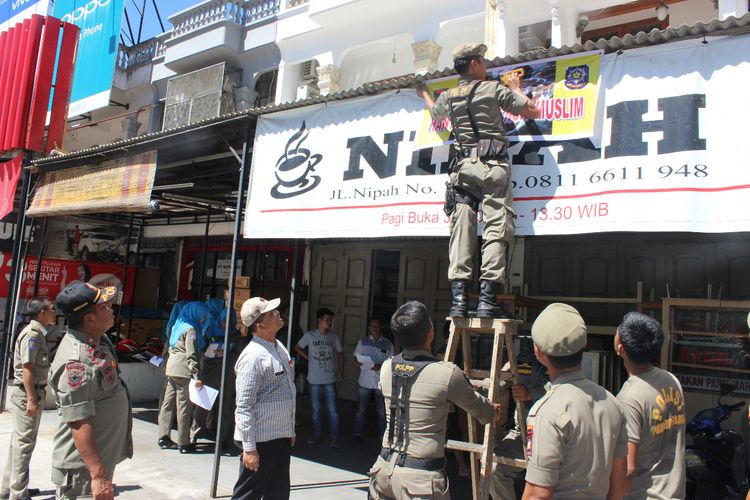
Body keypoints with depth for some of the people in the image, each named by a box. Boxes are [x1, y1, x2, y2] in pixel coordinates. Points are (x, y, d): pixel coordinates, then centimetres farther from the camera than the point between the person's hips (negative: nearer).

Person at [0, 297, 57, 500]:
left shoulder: (37, 333, 13)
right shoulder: (32, 334, -17)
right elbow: (27, 369, -22)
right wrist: (32, 399, -24)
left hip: (31, 393, 10)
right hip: (27, 394, -10)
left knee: (19, 441, 17)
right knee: (24, 443, -4)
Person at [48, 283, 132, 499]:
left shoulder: (100, 340, 3)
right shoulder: (78, 361, -27)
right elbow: (79, 423, -30)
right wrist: (98, 476, -30)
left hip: (103, 458, 10)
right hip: (83, 470, -10)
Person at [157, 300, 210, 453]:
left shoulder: (179, 325, 14)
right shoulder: (191, 329, -12)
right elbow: (191, 355, -18)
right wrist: (197, 376, -20)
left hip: (171, 368, 9)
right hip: (183, 371, -9)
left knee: (168, 403, 11)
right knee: (184, 405, -3)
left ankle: (163, 437, 18)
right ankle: (184, 443, 3)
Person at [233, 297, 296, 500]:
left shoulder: (280, 347, 10)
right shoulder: (253, 356, -20)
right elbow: (244, 406, -21)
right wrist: (249, 447, -21)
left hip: (282, 436, 9)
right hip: (261, 439, -9)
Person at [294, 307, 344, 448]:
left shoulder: (334, 336, 0)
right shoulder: (310, 335, -3)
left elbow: (340, 353, 10)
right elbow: (297, 348, 10)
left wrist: (341, 371, 4)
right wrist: (309, 358, 1)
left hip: (330, 379, 0)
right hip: (314, 379, 0)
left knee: (332, 410, -2)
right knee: (316, 409, 12)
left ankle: (334, 437, 6)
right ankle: (317, 433, 27)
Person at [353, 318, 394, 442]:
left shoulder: (387, 344, 3)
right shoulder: (363, 342, 6)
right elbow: (356, 360, 7)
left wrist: (380, 366, -17)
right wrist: (361, 364, -16)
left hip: (381, 382, 0)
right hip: (365, 381, 1)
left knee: (382, 411, 6)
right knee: (361, 409, 8)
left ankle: (383, 435, 18)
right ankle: (358, 433, 20)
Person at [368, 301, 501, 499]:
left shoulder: (386, 368, 0)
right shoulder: (447, 374, -15)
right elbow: (478, 407, 4)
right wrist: (493, 410, 27)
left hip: (384, 468, 5)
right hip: (421, 478, -5)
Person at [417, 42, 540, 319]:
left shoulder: (448, 96, 17)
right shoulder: (494, 89, 6)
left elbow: (435, 111, 42)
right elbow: (532, 112, 12)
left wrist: (424, 93, 63)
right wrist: (516, 89, 30)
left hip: (464, 165, 4)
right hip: (493, 164, -3)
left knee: (461, 230, -2)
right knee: (495, 230, -7)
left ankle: (459, 299, -9)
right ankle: (487, 299, -13)